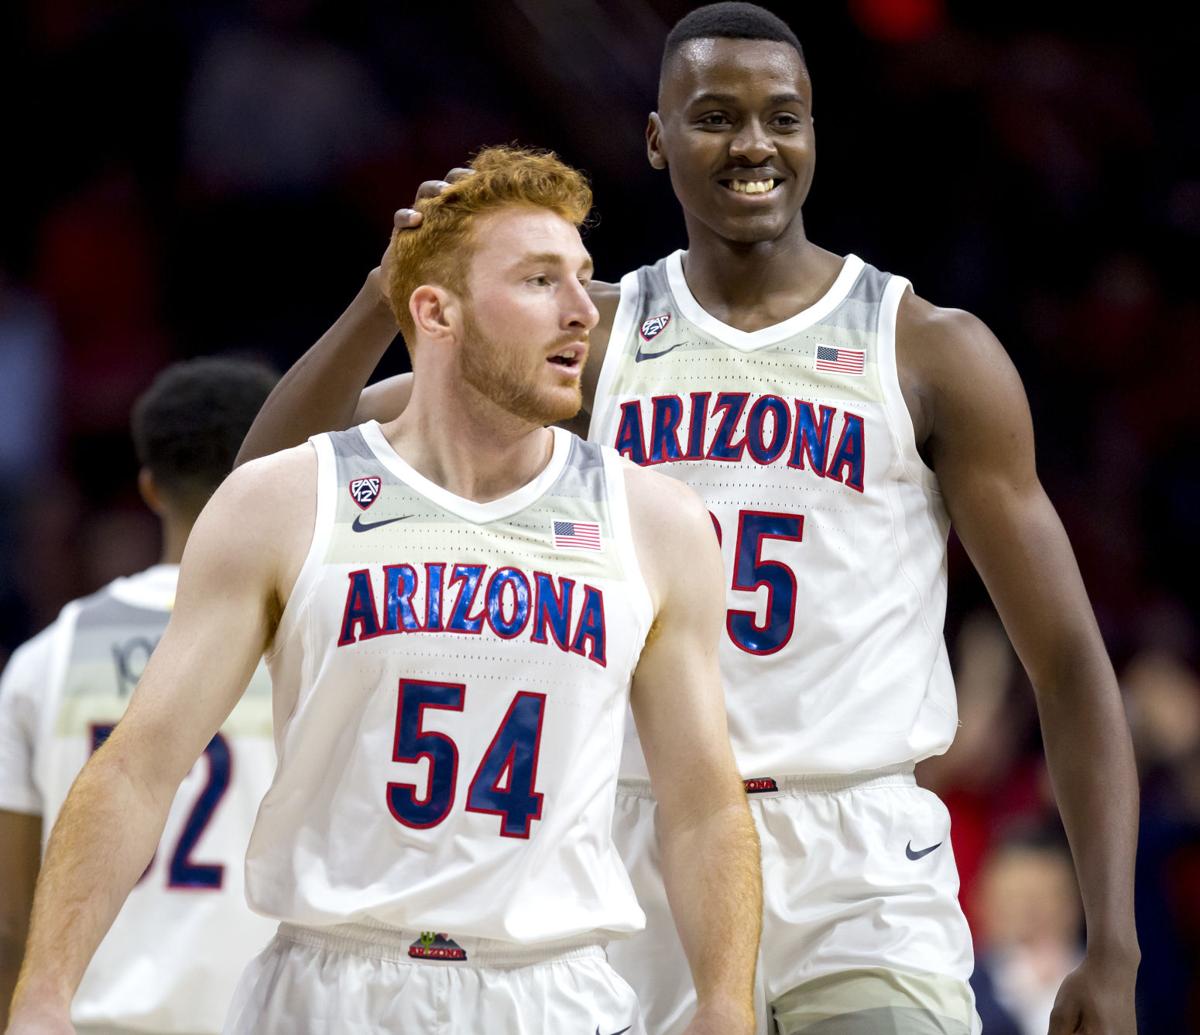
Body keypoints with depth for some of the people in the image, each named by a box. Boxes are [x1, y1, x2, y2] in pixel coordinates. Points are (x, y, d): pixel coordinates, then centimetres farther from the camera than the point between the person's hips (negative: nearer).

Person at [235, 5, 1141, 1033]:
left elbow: (1069, 660, 0)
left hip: (862, 869, -2)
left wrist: (1113, 952, -9)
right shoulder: (589, 338, 8)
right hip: (650, 861, 3)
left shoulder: (934, 353, 1)